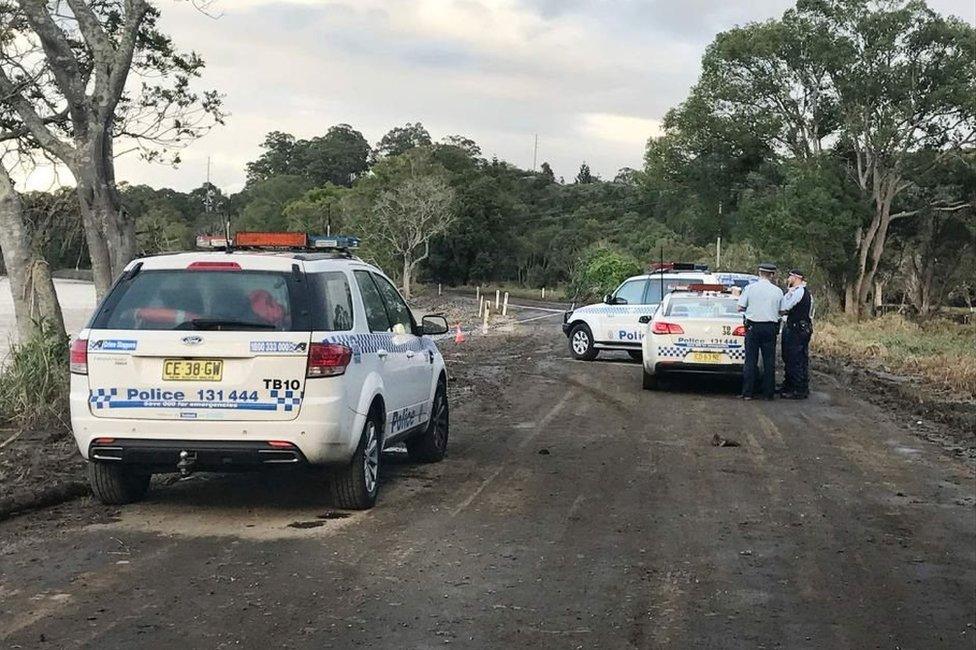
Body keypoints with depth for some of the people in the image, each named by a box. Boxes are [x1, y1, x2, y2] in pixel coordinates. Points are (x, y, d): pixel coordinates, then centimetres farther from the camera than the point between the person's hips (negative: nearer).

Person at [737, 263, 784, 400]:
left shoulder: (750, 288, -3)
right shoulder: (778, 291, 0)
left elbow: (740, 308, -2)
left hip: (753, 327, -1)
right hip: (770, 327, 1)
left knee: (751, 360, 3)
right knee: (769, 361, 7)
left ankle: (747, 393, 2)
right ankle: (769, 392, 10)